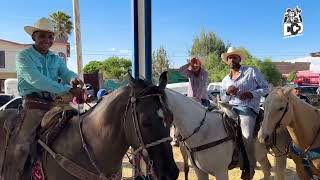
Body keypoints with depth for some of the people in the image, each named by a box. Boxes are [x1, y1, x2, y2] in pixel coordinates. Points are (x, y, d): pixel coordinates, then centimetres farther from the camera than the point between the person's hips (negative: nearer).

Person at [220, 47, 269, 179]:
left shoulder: (252, 71, 5)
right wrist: (228, 93, -4)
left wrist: (251, 94, -14)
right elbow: (223, 99, 19)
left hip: (247, 108, -6)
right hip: (231, 108, 6)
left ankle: (250, 167, -4)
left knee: (246, 136, -28)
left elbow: (266, 88, 4)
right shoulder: (225, 80, 19)